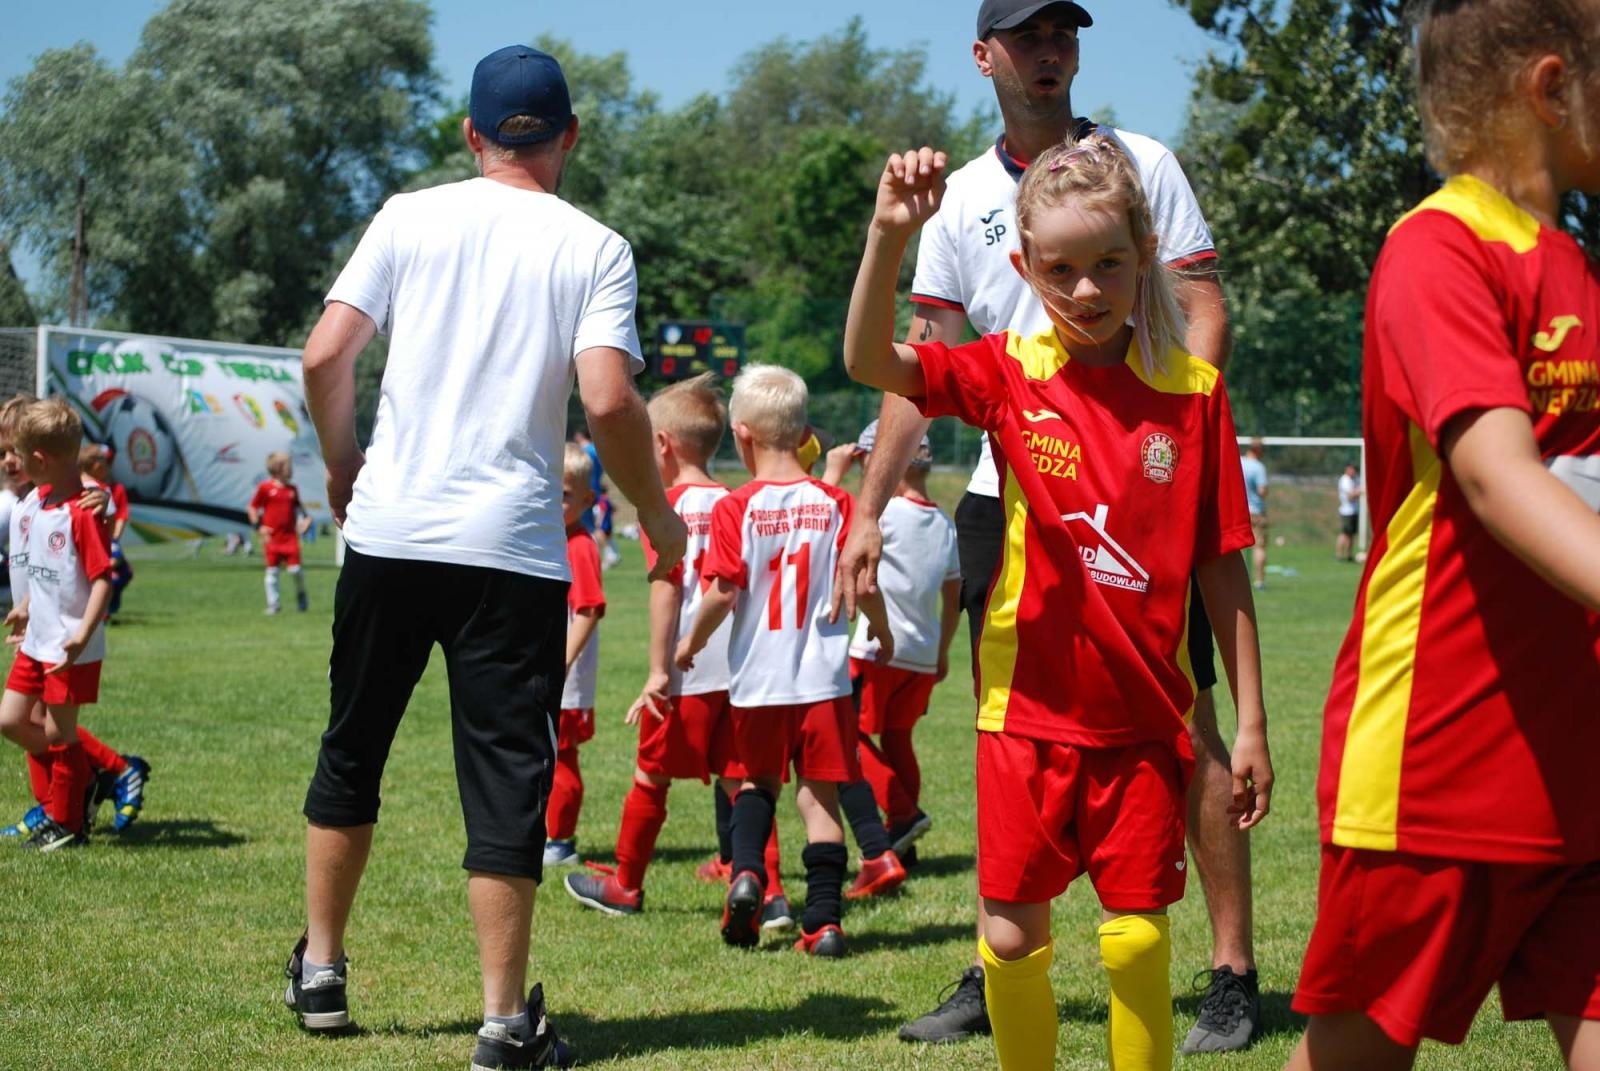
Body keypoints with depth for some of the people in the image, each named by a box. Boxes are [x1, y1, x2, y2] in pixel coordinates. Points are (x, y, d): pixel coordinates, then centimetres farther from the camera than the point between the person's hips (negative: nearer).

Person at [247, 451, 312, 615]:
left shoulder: (292, 489, 6)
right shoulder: (265, 488, -5)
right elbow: (252, 508, 2)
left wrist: (305, 517, 6)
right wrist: (258, 526, -6)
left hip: (290, 536, 2)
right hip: (271, 537, -2)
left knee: (295, 569, -5)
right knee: (272, 571, 2)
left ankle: (301, 595, 21)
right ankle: (272, 604, 10)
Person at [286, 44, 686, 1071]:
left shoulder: (411, 217, 5)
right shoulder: (595, 249, 0)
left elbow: (326, 355, -1)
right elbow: (609, 401, -11)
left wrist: (343, 465, 16)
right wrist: (657, 515, 3)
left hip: (388, 530, 2)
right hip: (514, 550, -2)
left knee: (353, 747, 17)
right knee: (506, 770, 2)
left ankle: (320, 970, 27)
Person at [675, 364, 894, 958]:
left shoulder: (736, 508, -8)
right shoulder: (834, 502, -1)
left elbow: (722, 592, -12)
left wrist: (691, 642, 6)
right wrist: (883, 636, 18)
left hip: (757, 678, -1)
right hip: (824, 675, 1)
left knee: (758, 779, 20)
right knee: (820, 794, 6)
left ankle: (746, 871, -3)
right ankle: (824, 919, 1)